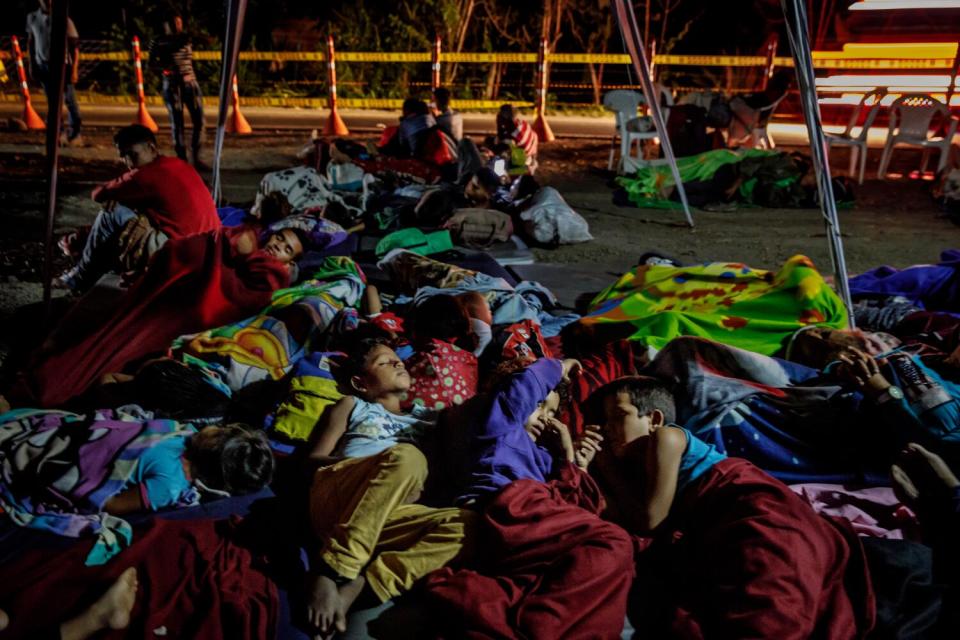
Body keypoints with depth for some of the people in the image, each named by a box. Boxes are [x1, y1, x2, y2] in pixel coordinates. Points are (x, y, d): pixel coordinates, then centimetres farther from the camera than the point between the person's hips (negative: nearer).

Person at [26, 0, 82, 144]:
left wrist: (74, 69, -14)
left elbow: (74, 46, -9)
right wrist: (31, 64, 12)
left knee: (69, 100, 1)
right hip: (43, 66, 4)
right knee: (52, 101, 9)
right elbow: (30, 42, 14)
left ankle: (74, 134, 12)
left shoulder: (64, 21, -11)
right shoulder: (32, 18, 3)